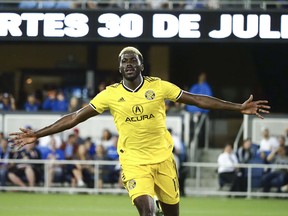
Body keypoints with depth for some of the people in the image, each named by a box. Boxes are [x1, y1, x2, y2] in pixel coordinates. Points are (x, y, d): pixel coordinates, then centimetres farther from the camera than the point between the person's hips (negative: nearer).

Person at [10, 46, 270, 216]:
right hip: (134, 161, -2)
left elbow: (198, 99, 2)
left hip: (163, 158, 2)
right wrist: (37, 135, -5)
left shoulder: (159, 86, -2)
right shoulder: (110, 94, -2)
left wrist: (239, 107, -2)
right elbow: (75, 117, 0)